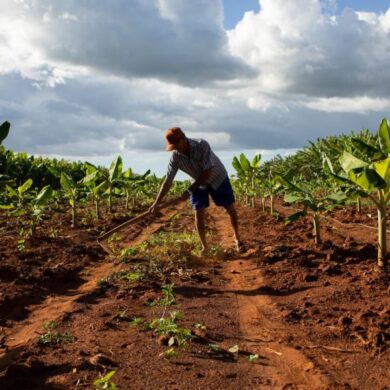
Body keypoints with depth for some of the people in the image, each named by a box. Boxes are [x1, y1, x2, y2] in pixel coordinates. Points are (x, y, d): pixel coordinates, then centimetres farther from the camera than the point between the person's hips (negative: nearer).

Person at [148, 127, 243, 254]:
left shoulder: (202, 145, -33)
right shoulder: (175, 157, -21)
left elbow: (207, 173, -33)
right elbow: (168, 181, -19)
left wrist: (189, 190, -31)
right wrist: (156, 203, -25)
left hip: (218, 178, -3)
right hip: (199, 184, 3)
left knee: (230, 209, 5)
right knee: (199, 214, -6)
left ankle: (237, 238, 27)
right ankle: (204, 247, 9)